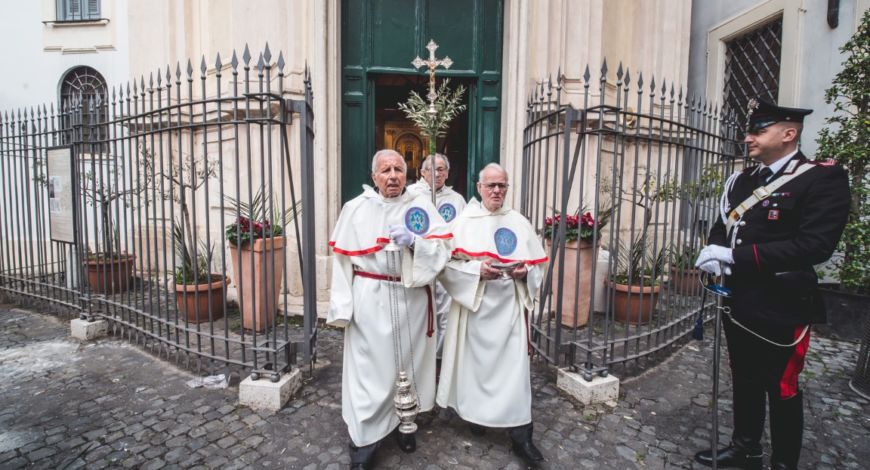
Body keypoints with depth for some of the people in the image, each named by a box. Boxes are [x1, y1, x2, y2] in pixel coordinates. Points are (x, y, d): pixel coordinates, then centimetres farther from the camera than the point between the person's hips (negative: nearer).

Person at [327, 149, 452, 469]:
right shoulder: (355, 208, 2)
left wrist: (414, 242, -21)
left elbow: (443, 248, -3)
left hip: (411, 300, 2)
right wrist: (341, 307, -6)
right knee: (368, 368, 2)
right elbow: (341, 260, -2)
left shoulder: (421, 206, 4)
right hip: (369, 301, -1)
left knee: (408, 362, 14)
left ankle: (405, 424, 36)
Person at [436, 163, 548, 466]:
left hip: (510, 305, 2)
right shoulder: (463, 222, -1)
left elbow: (539, 264, 9)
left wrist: (525, 272, -11)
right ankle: (476, 414, 33)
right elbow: (447, 264, -7)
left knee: (514, 366, 0)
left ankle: (520, 434, 10)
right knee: (476, 361, 10)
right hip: (475, 304, -1)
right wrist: (478, 271, -19)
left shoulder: (519, 222, 7)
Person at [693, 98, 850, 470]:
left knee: (781, 390, 10)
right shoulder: (741, 180, 9)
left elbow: (815, 245, -23)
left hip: (782, 309, -6)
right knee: (745, 381, 20)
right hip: (739, 303, 6)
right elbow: (722, 228, 13)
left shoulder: (824, 178, -11)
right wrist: (715, 255, -10)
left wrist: (736, 256, -24)